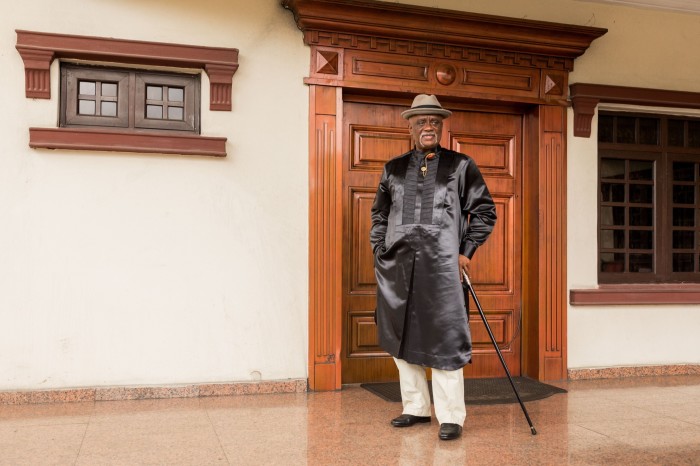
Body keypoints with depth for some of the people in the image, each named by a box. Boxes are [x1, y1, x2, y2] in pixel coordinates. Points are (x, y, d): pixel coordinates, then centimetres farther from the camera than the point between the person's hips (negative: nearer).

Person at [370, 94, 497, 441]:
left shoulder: (461, 166, 5)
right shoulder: (394, 168, 13)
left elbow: (484, 211, 7)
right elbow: (379, 214, 20)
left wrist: (466, 252, -1)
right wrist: (381, 251, 10)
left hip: (442, 268, -4)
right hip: (398, 268, 4)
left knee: (444, 341, -4)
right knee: (402, 338, 11)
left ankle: (451, 417, 8)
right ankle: (416, 408, 26)